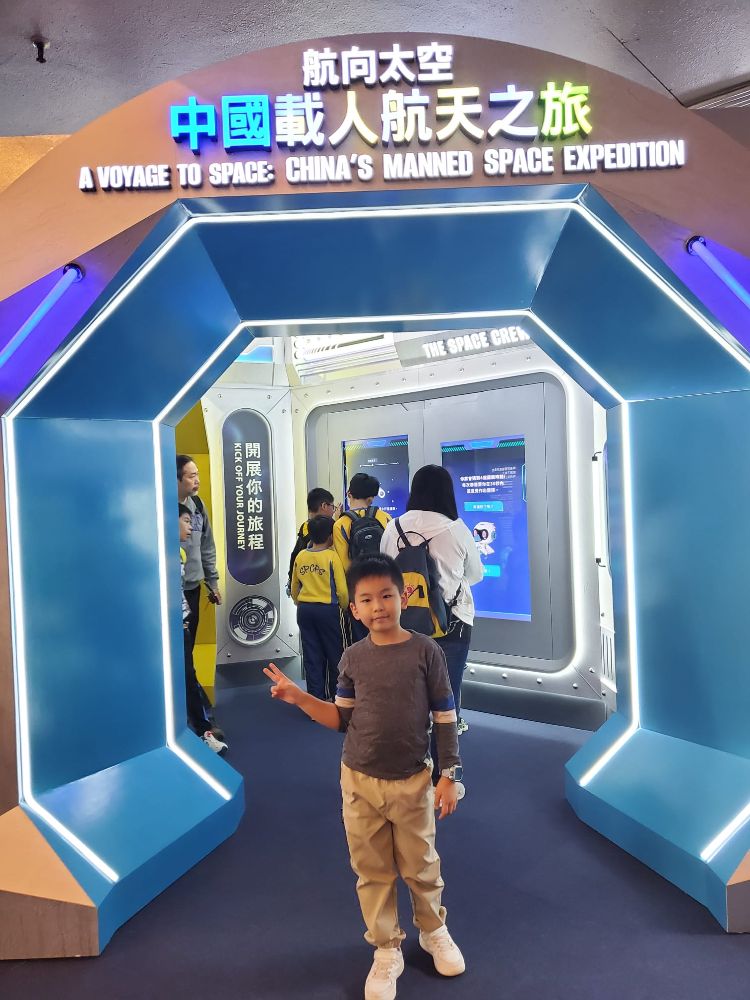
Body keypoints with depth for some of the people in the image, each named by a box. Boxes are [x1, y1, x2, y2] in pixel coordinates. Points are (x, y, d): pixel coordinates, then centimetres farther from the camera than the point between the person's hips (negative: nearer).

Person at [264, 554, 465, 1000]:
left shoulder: (425, 651, -12)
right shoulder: (353, 658, -4)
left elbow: (446, 718, -6)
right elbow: (343, 719, 3)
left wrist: (450, 775, -6)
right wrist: (299, 698, -8)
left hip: (413, 781, -2)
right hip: (360, 782, 2)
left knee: (421, 866, 16)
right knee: (372, 871, 13)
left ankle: (434, 931, 43)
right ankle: (387, 951, 33)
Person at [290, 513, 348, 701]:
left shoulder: (300, 556, 2)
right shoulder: (332, 556, -11)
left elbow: (294, 589, 11)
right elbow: (342, 589, -11)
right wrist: (345, 607, 6)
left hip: (304, 610, 4)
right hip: (327, 610, -4)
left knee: (311, 656, 9)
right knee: (334, 655, 11)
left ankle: (317, 698, 11)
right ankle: (335, 697, 22)